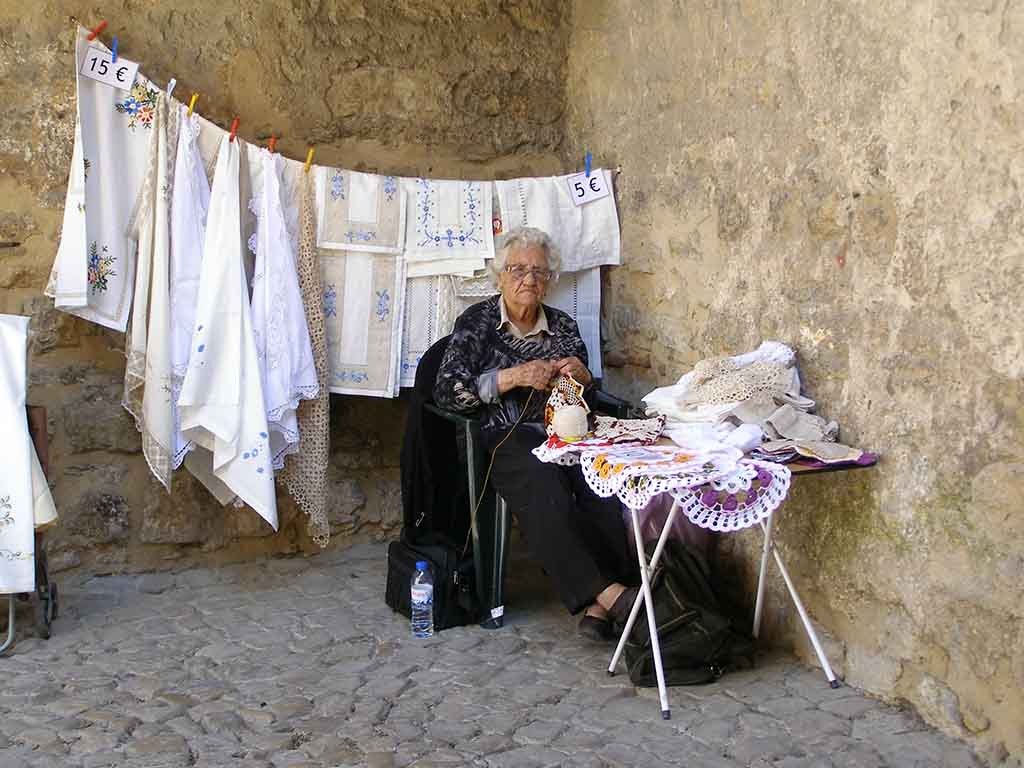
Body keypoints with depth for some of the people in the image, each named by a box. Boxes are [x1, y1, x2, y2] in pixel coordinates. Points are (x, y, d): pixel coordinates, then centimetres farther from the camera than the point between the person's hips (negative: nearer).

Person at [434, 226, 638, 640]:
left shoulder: (563, 326, 18)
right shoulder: (476, 322, 7)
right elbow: (447, 391, -5)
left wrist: (583, 377, 1)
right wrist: (513, 377, -13)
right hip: (505, 437, -3)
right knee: (541, 483, -37)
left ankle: (597, 605, -34)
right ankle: (607, 591, -40)